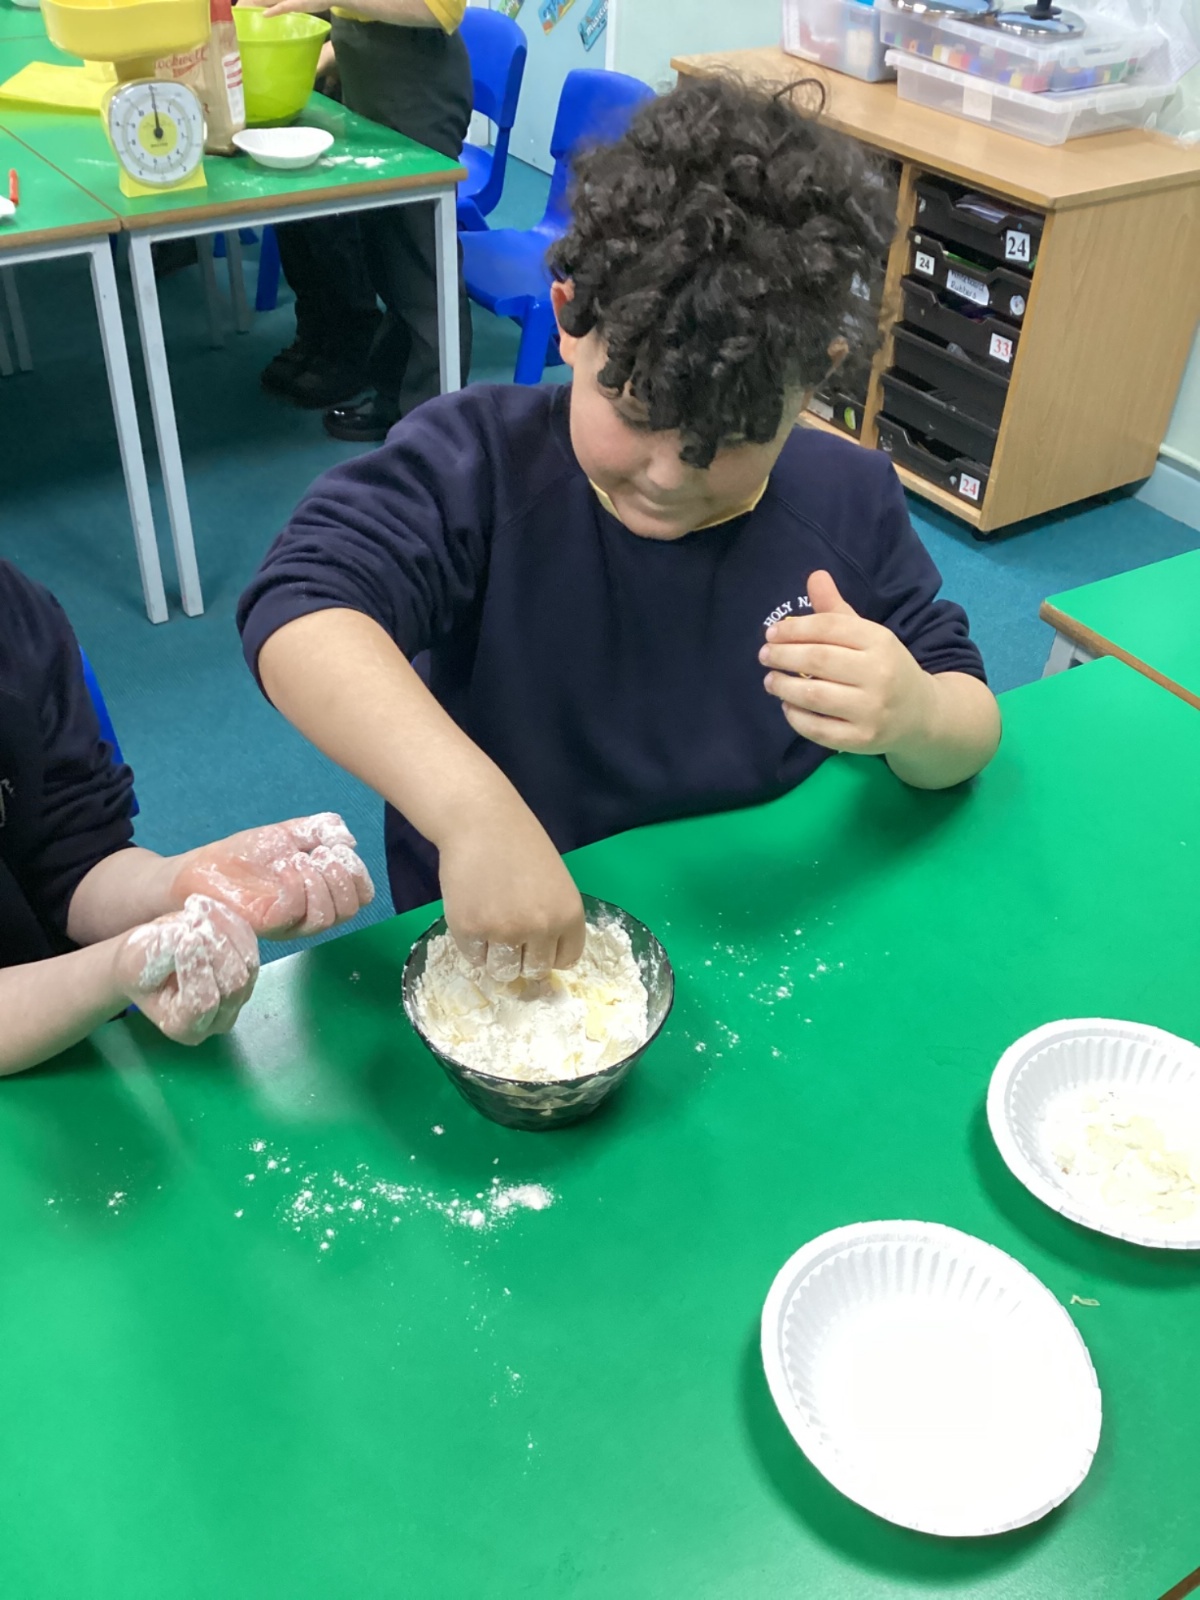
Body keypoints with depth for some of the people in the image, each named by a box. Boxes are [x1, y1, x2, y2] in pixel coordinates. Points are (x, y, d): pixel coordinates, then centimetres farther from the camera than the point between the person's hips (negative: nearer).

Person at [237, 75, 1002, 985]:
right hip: (492, 951, -3)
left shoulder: (851, 503, -3)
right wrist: (474, 808, -42)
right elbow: (300, 614, -28)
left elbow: (973, 729, 3)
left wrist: (916, 719, -21)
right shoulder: (481, 465, -13)